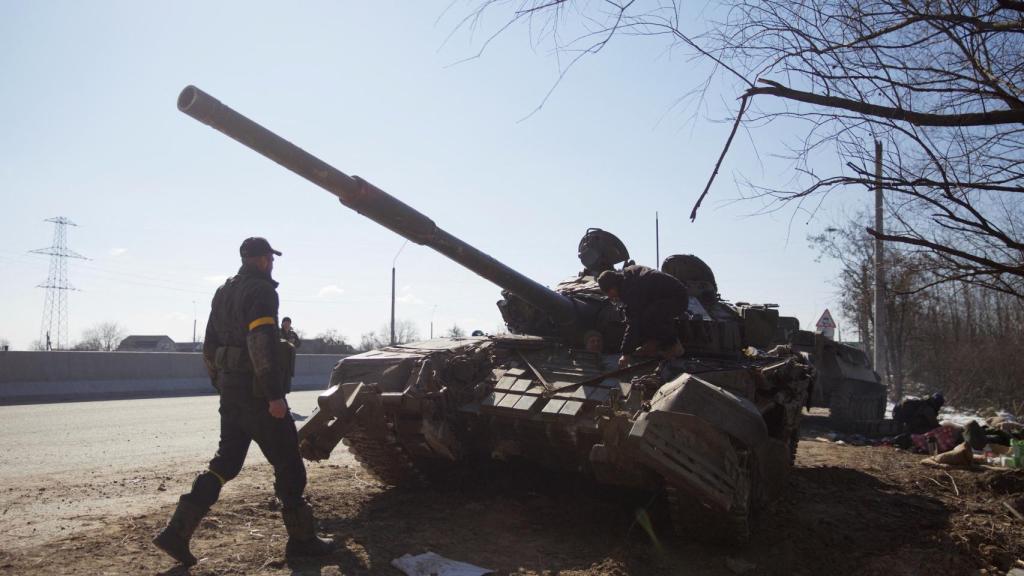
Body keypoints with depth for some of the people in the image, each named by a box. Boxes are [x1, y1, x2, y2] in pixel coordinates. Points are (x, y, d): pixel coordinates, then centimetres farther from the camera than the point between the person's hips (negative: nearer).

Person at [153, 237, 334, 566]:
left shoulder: (224, 291, 16)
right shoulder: (261, 290, -13)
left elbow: (210, 345, 20)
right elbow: (262, 344, -23)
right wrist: (275, 395, -24)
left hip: (229, 389, 9)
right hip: (255, 391, -9)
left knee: (226, 462, 15)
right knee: (288, 464, 2)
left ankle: (177, 532, 8)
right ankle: (301, 539, 10)